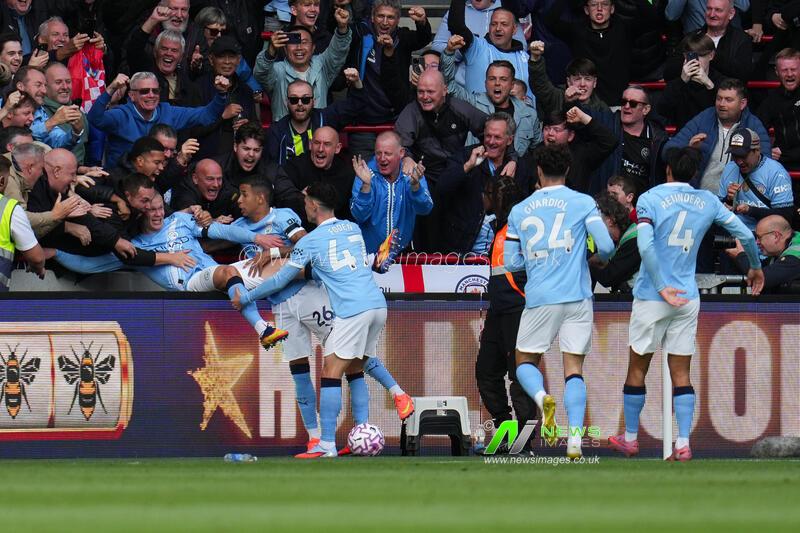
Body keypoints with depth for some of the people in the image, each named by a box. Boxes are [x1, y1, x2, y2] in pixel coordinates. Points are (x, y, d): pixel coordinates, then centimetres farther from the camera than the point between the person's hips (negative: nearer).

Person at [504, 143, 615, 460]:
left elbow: (511, 262, 8)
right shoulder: (583, 203, 0)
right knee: (574, 369, 3)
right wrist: (597, 257, 17)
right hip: (577, 297, 0)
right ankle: (574, 440, -11)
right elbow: (605, 247, -7)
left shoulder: (519, 211, 6)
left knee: (525, 361, 15)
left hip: (539, 300, 0)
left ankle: (542, 397, -18)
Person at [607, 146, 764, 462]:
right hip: (688, 299, 3)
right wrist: (755, 267, 23)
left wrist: (661, 288, -17)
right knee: (681, 373, 5)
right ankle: (683, 445, -5)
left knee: (637, 368, 11)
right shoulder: (707, 202, 4)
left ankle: (630, 439, 19)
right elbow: (745, 235, 5)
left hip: (652, 297, -3)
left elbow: (645, 246, -20)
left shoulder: (650, 199, -6)